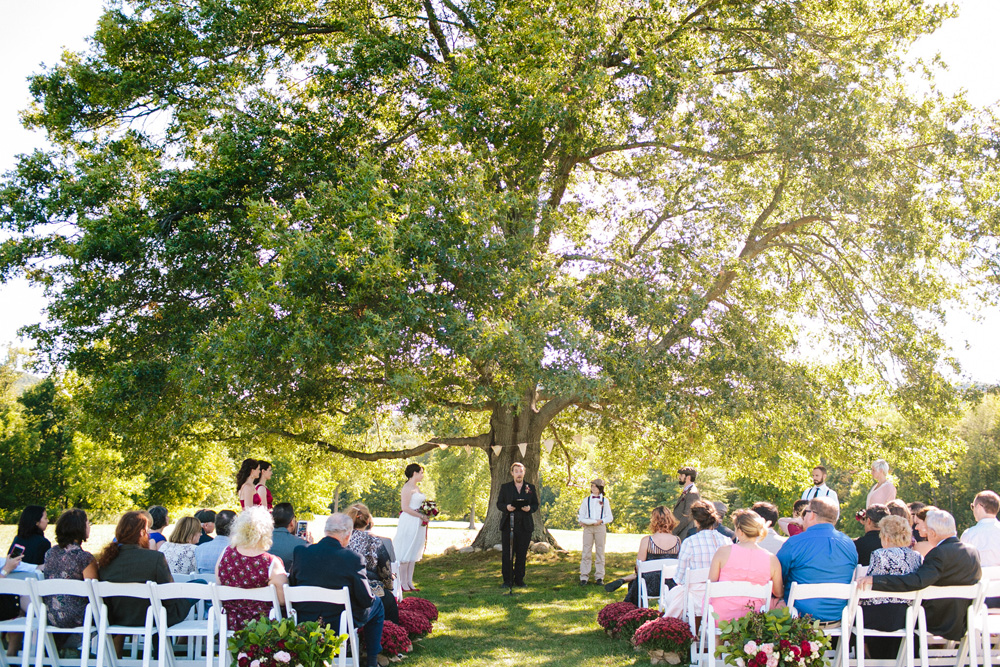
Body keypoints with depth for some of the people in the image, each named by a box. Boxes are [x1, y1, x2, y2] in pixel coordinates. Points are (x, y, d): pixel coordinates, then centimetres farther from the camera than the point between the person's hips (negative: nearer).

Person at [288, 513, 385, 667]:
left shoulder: (300, 552, -8)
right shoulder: (353, 559, -19)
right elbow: (366, 600, -13)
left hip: (304, 622, 4)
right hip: (339, 626, -4)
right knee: (377, 604, 23)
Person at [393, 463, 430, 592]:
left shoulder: (417, 487, 17)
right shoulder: (407, 487, -12)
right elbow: (405, 507, -18)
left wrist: (426, 513, 7)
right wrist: (421, 516, -15)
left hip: (418, 523, 10)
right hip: (408, 523, -10)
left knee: (413, 553, 10)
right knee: (405, 553, -4)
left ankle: (409, 582, 14)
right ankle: (403, 583, 0)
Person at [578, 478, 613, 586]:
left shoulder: (605, 500, 8)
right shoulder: (587, 500, 12)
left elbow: (610, 517, 6)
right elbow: (580, 514, 12)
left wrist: (601, 521, -13)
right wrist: (581, 521, -10)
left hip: (600, 527, 0)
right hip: (588, 527, 0)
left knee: (600, 552, 1)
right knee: (586, 552, -4)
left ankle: (599, 577, 8)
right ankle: (584, 577, -2)